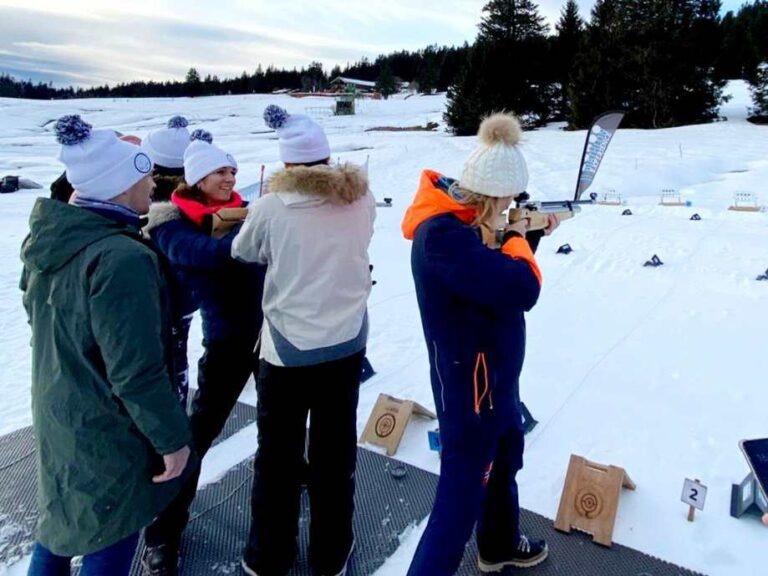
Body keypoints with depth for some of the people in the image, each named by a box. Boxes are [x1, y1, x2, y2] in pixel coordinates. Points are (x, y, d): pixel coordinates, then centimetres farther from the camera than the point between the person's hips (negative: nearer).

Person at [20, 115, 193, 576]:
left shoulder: (50, 236, -2)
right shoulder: (122, 260, -30)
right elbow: (137, 372, -28)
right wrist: (172, 437, -16)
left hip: (59, 417, 8)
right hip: (109, 437, -8)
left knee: (62, 523, 28)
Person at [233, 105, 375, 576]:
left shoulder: (271, 206, -13)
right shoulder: (362, 200, -5)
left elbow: (243, 253, 3)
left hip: (288, 348, -2)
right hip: (347, 345, 3)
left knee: (279, 454, 16)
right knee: (336, 452, 17)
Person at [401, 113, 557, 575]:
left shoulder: (460, 221, 0)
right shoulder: (442, 235, -31)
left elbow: (495, 270, 15)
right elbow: (520, 290, -35)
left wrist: (529, 234, 3)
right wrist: (516, 237, -16)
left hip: (494, 375, 11)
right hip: (469, 385, -11)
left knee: (505, 461, 29)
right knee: (463, 494, 1)